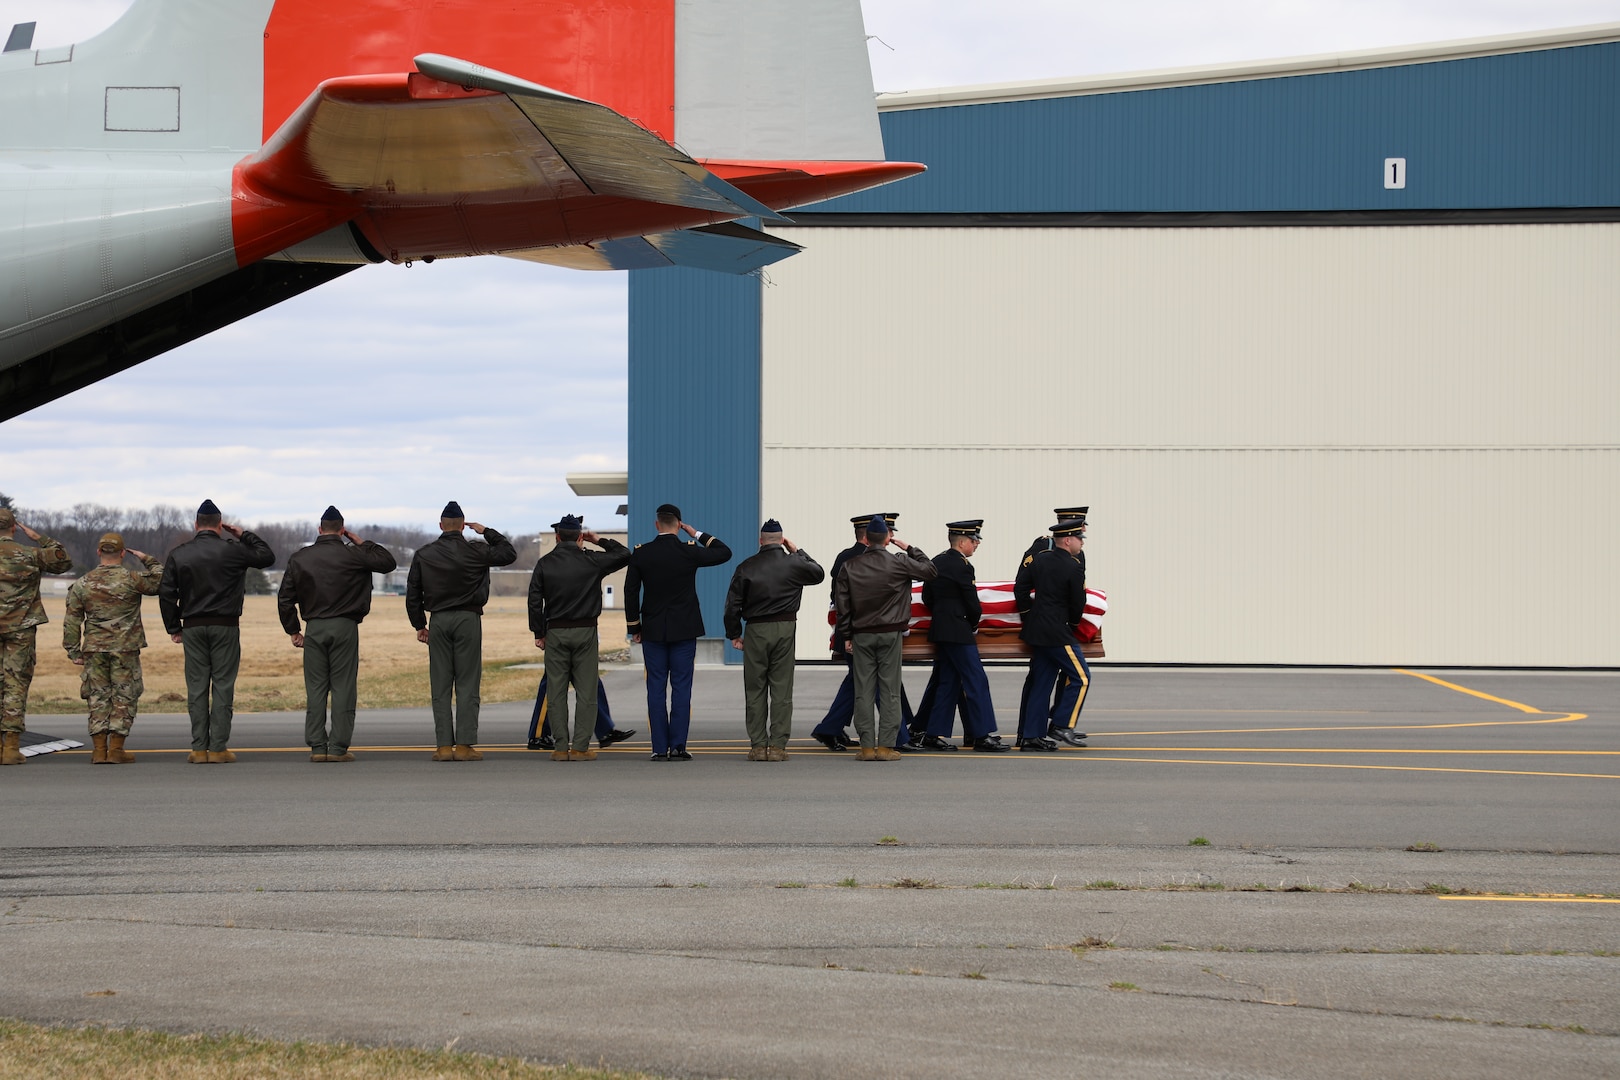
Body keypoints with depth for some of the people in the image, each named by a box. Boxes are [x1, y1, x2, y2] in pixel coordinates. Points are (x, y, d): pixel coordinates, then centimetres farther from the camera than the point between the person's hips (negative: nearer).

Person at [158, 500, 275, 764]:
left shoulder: (178, 555, 4)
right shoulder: (232, 550, -4)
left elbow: (166, 593, 3)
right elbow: (267, 556, 9)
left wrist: (174, 628, 10)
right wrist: (245, 535, 16)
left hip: (193, 628, 2)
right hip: (225, 627, -2)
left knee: (196, 688, 4)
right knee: (223, 687, 0)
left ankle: (199, 748, 2)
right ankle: (218, 748, -3)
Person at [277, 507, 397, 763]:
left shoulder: (299, 558, 5)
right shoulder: (352, 555, -3)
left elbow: (285, 598, 7)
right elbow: (388, 562, 8)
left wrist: (293, 631, 15)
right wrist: (361, 543, 12)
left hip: (314, 629, 2)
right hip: (345, 627, -2)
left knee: (315, 689, 5)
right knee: (343, 688, 0)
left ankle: (317, 746, 3)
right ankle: (338, 747, -4)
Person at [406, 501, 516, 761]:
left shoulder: (423, 555, 3)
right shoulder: (475, 552, -4)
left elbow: (412, 594, 7)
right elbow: (510, 554, 9)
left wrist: (419, 625, 16)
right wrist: (487, 532, 16)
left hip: (438, 622, 2)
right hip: (468, 620, -2)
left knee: (440, 686, 4)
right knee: (467, 686, -1)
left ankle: (443, 746, 1)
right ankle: (464, 745, -6)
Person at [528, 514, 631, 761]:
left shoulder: (544, 563, 0)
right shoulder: (591, 561, -4)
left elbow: (534, 600, 0)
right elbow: (624, 554, 9)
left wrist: (539, 633, 8)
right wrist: (600, 541, 16)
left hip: (555, 632, 1)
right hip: (585, 631, -1)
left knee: (556, 692, 4)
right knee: (586, 692, 2)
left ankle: (560, 747, 2)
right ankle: (580, 747, -2)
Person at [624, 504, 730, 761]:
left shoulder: (640, 554, -4)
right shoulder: (689, 552, -8)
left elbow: (631, 592, 0)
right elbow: (725, 552, 6)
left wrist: (634, 627, 10)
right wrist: (698, 534, 8)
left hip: (653, 631, 1)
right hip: (684, 631, -1)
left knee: (656, 689, 3)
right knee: (681, 688, 2)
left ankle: (660, 748, 1)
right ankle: (678, 747, -2)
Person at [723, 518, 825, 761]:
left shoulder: (746, 567, 0)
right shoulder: (793, 563, 0)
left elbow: (733, 604, 0)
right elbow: (818, 574, 20)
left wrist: (734, 634, 9)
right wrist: (798, 551, 23)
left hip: (756, 631, 0)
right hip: (785, 629, 0)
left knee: (754, 690, 5)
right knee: (782, 690, 2)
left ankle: (758, 745, 3)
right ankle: (778, 746, -2)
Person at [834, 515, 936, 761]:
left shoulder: (849, 567, 0)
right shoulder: (899, 563, -7)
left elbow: (842, 604, 2)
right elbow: (931, 571, 6)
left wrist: (846, 635, 9)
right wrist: (909, 549, 12)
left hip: (861, 635, 2)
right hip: (890, 634, -2)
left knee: (863, 691, 4)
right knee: (890, 691, 2)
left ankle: (867, 746, 3)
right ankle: (886, 746, -1)